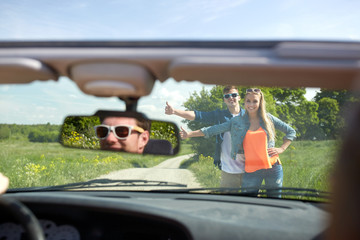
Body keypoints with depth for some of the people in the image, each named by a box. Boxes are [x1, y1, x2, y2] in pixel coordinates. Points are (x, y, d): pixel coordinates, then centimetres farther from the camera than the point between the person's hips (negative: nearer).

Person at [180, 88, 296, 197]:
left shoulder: (268, 118, 3)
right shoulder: (237, 121, 3)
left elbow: (291, 131, 13)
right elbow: (214, 129, 0)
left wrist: (281, 149, 0)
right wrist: (189, 134, -5)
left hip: (273, 168, 1)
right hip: (251, 170, 0)